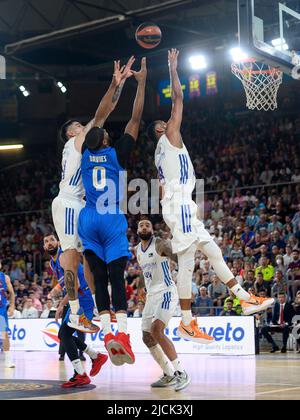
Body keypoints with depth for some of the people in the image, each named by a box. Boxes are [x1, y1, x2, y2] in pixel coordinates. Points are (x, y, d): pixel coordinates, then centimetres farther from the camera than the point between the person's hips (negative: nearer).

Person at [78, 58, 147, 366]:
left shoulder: (85, 155, 10)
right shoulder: (117, 153, 0)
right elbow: (135, 118, 3)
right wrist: (141, 83, 11)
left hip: (88, 220, 4)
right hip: (112, 221, -3)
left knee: (100, 279, 4)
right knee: (116, 278, -9)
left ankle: (107, 334, -4)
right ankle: (122, 333, -21)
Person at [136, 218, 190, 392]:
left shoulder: (160, 244, -10)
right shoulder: (138, 250, 14)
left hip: (166, 292, -9)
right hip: (151, 294, 9)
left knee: (157, 330, -25)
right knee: (147, 337, 7)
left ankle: (181, 373, -20)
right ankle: (169, 375, 20)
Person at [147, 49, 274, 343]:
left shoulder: (161, 152, 25)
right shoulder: (169, 137, 1)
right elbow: (178, 99, -2)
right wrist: (173, 69, 8)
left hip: (179, 206, 10)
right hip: (179, 205, -10)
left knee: (213, 252, 11)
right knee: (187, 262, -11)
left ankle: (246, 300, 15)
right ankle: (186, 324, -10)